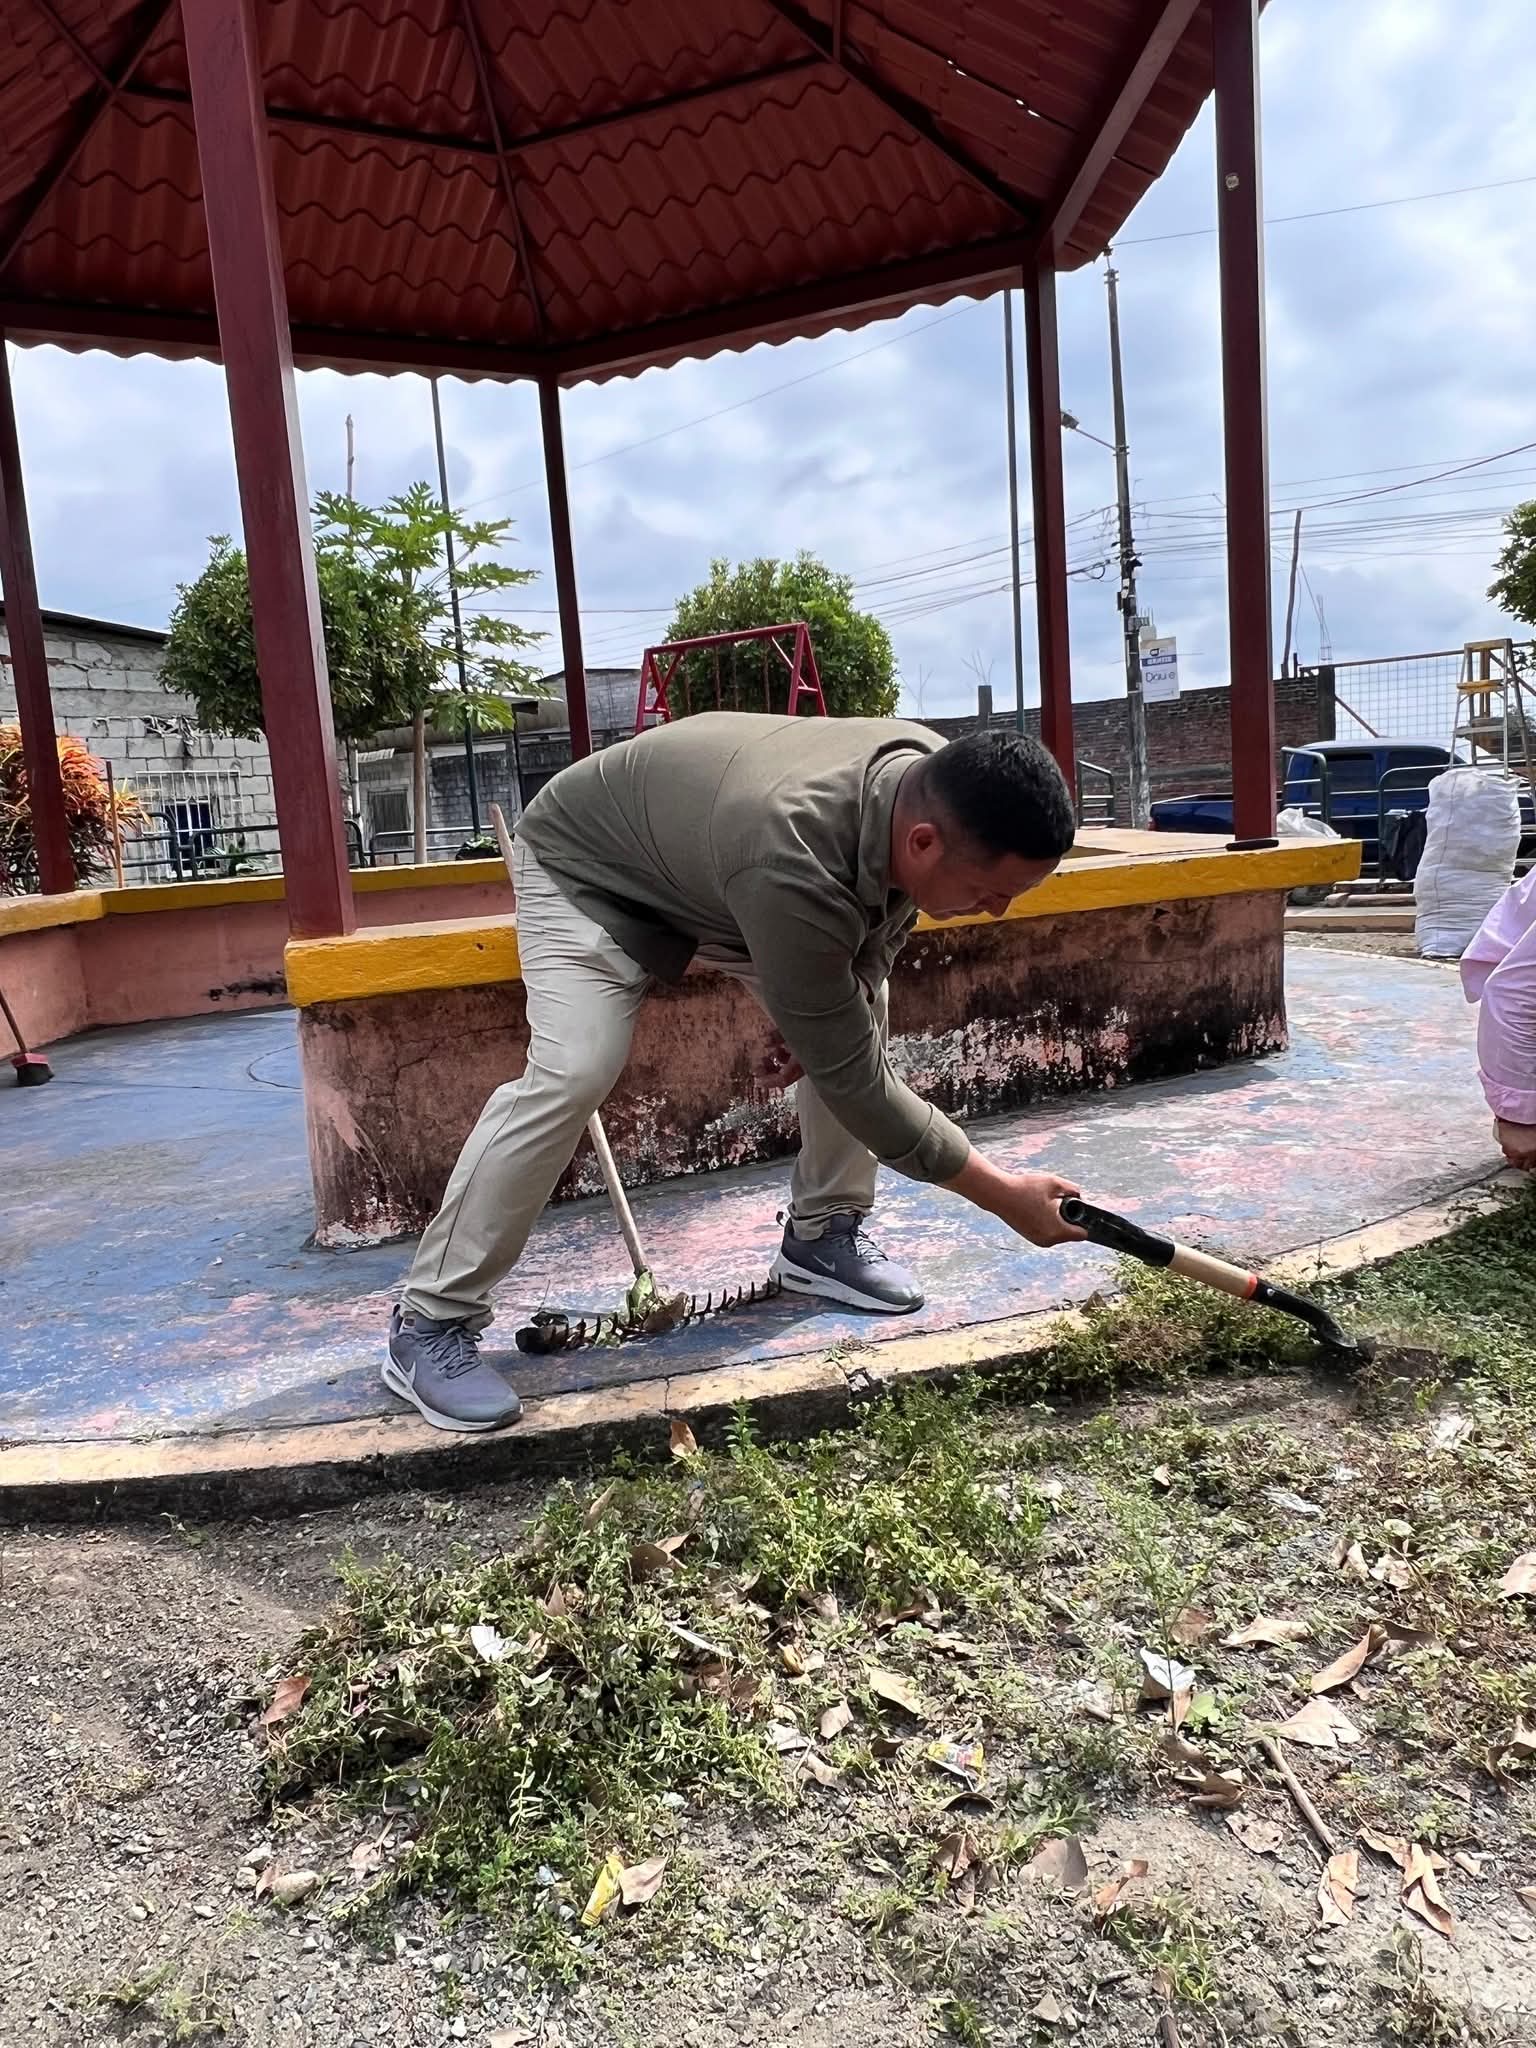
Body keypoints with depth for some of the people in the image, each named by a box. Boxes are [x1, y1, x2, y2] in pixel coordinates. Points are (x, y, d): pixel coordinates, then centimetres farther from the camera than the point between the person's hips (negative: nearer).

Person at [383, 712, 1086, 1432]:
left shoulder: (939, 781, -21)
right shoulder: (792, 869, -44)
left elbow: (873, 933, 0)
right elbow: (852, 1077, -35)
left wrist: (814, 1014, -17)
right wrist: (1004, 1195, -27)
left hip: (714, 862, 7)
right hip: (590, 865, -7)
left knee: (861, 1009, -4)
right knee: (569, 1075, -24)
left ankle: (821, 1234, 11)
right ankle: (430, 1320, -10)